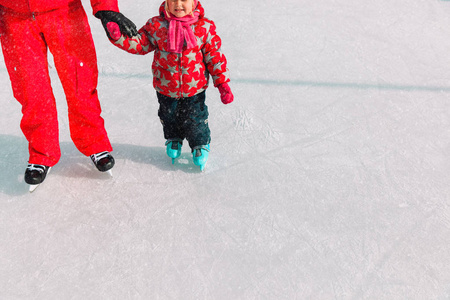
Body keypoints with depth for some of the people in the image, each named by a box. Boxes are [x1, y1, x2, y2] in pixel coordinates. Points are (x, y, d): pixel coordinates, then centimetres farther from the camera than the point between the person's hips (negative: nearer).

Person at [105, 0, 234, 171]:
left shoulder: (205, 27, -12)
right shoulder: (156, 25, -10)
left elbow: (215, 56, -6)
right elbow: (139, 44, -4)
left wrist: (223, 84, -5)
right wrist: (119, 36, -22)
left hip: (194, 87, -2)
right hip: (165, 87, 2)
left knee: (194, 119, 8)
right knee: (169, 117, 21)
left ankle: (200, 145, 37)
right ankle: (173, 140, 51)